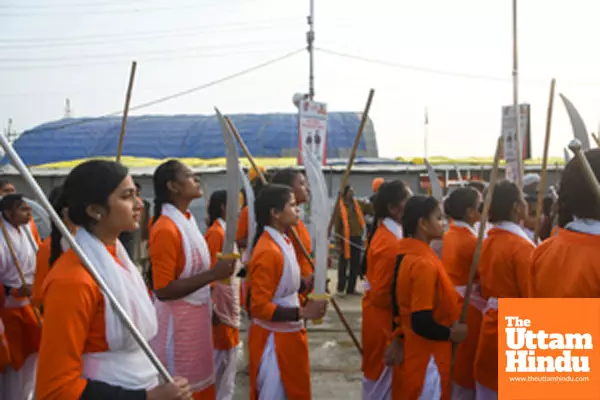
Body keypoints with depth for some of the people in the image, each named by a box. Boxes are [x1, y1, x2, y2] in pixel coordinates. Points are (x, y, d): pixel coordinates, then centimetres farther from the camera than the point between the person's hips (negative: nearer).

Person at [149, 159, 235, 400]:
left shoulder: (188, 219, 7)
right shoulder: (166, 229, -21)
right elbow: (163, 289, -24)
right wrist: (213, 275, -27)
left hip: (198, 316, 9)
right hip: (178, 321, -9)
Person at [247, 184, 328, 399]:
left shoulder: (284, 241, 5)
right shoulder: (267, 252, -24)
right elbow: (259, 307, -25)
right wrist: (302, 312, -27)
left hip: (289, 333, 9)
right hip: (274, 339, -9)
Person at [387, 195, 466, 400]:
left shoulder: (405, 254, 3)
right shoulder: (424, 263, -24)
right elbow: (422, 323, -27)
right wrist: (451, 333, -12)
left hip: (408, 351, 9)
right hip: (426, 358, -9)